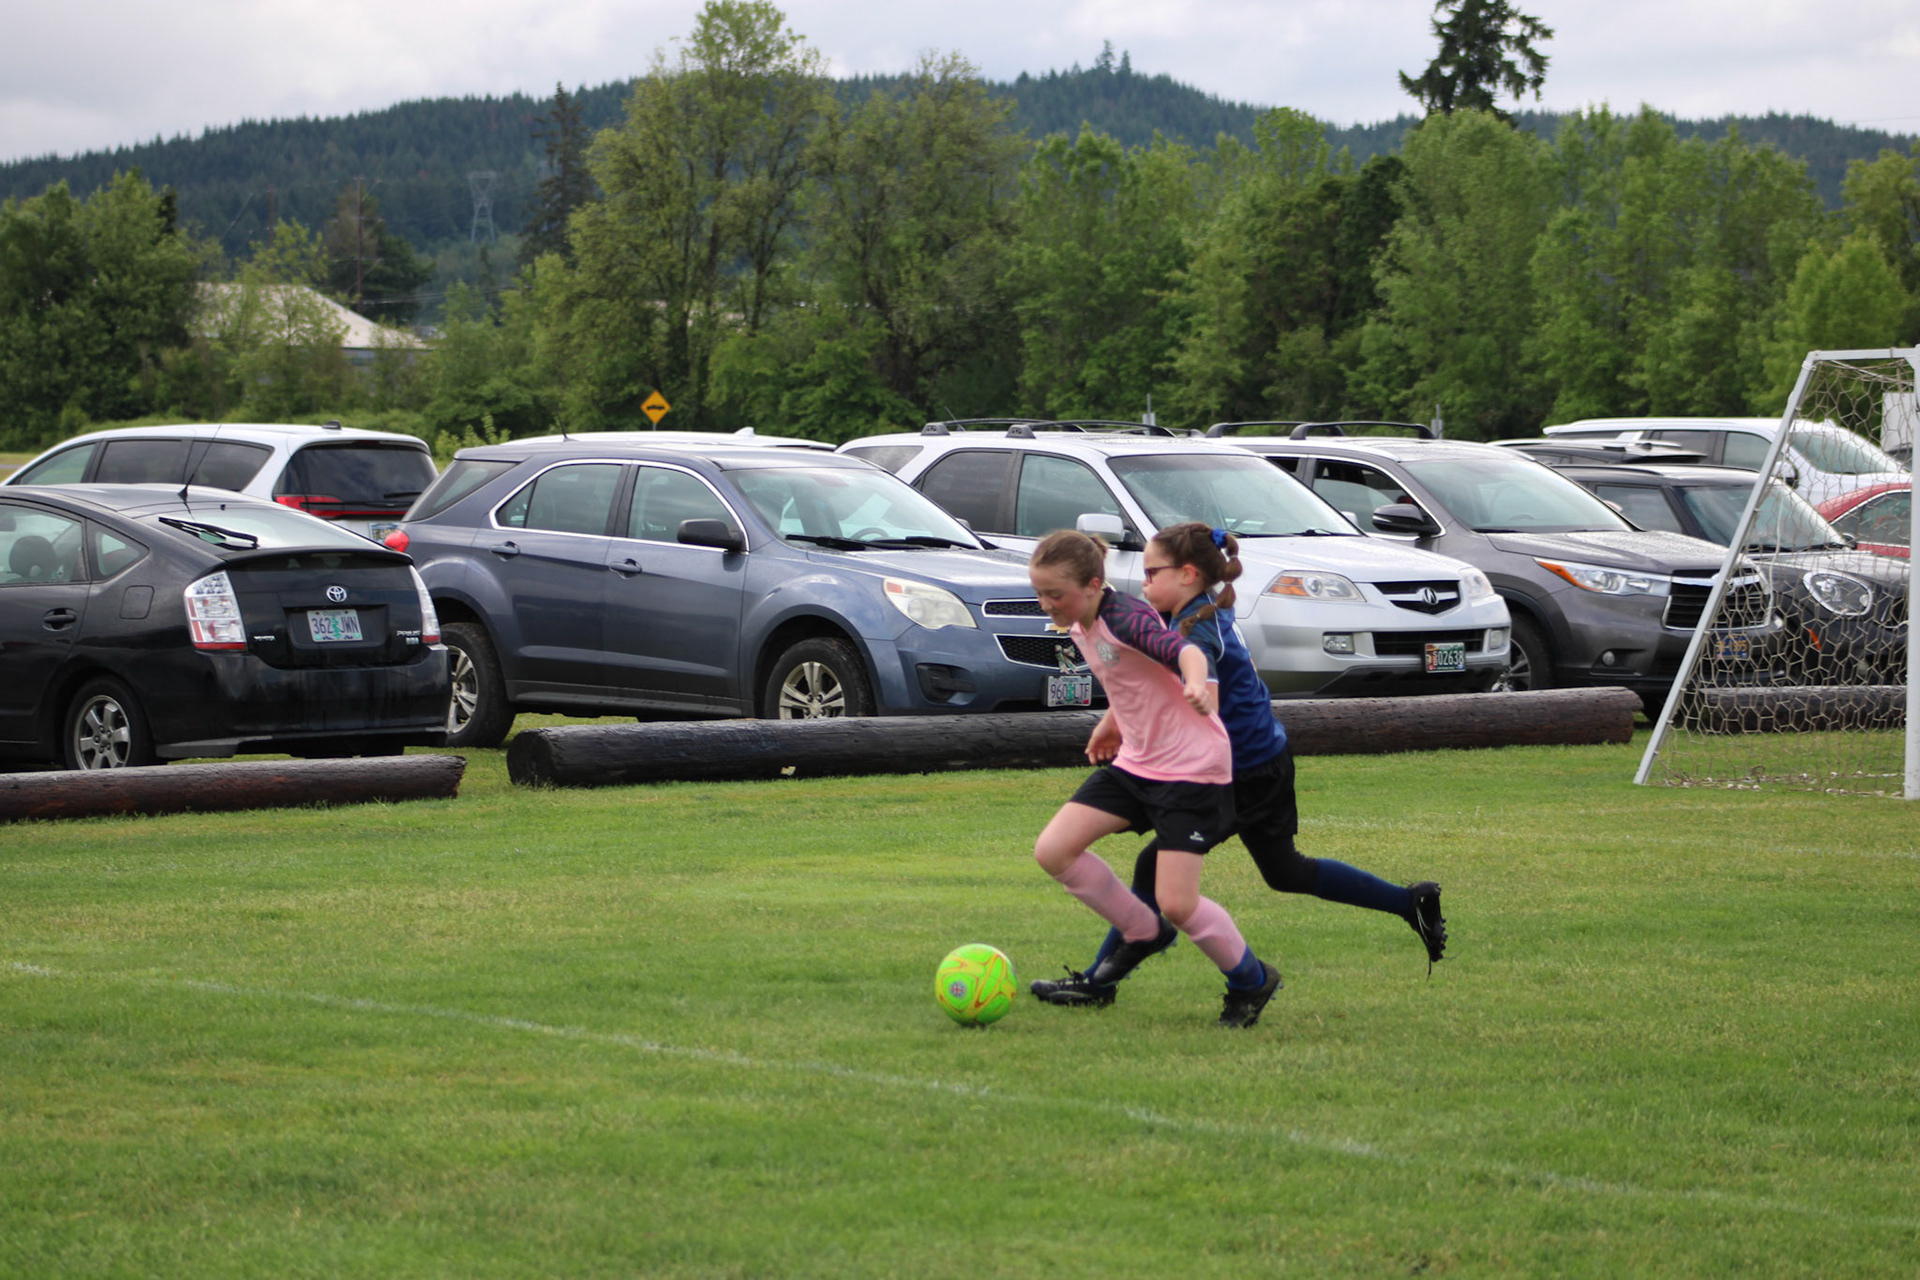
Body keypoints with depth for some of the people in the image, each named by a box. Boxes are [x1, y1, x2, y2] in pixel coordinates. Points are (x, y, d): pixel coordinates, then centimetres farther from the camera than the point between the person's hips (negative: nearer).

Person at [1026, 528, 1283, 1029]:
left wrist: (1197, 683, -63)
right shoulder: (1081, 626, 4)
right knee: (1053, 851, -4)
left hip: (1192, 768, -9)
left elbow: (1184, 649, -42)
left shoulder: (1124, 618, -23)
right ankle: (1143, 933, 17)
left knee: (1176, 903, -13)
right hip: (1135, 762, 9)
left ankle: (1251, 981, 15)